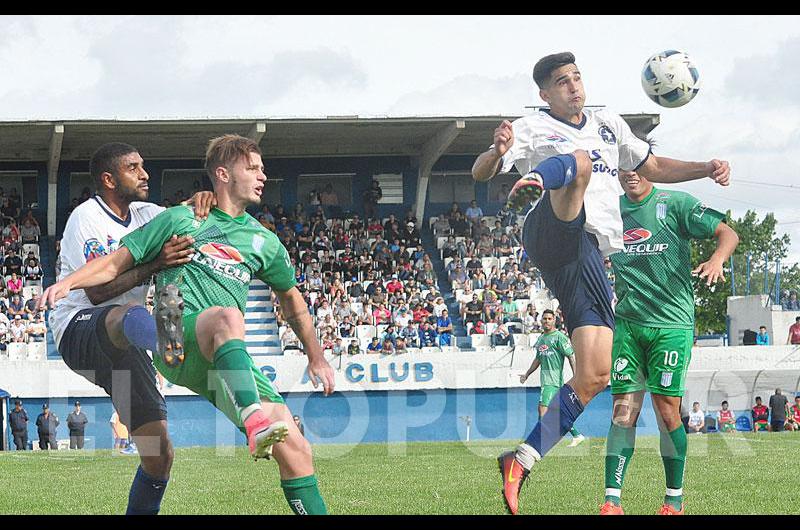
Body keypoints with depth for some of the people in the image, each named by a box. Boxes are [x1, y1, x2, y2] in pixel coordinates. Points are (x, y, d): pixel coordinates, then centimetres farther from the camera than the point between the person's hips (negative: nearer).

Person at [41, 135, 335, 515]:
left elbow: (291, 299, 35)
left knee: (295, 450, -13)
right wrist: (69, 282, -5)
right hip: (178, 337, -4)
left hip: (226, 361, 4)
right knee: (229, 316, -40)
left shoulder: (264, 241, 23)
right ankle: (255, 420, -62)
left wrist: (316, 357, 31)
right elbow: (117, 263, 12)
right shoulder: (181, 220, 14)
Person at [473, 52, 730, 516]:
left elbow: (653, 168, 35)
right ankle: (533, 182, -66)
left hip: (590, 255, 5)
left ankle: (522, 462, 0)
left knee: (595, 377, -4)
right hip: (556, 232, -5)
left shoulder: (609, 124, 25)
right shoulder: (532, 129, 8)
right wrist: (498, 153, -28)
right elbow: (480, 172, -3)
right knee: (579, 161, -33)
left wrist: (706, 169, 17)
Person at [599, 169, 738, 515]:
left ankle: (674, 499, 11)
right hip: (627, 322, 3)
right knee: (623, 411, -3)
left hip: (672, 323, -3)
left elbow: (727, 233, -6)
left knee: (667, 409, -3)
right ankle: (612, 501, -4)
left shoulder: (675, 203, -2)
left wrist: (716, 260, -26)